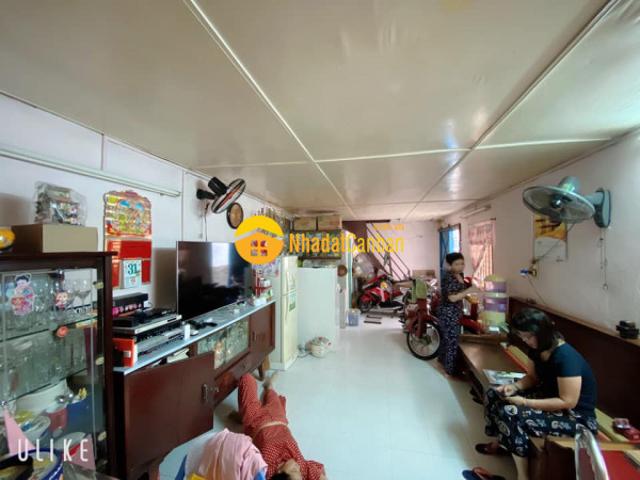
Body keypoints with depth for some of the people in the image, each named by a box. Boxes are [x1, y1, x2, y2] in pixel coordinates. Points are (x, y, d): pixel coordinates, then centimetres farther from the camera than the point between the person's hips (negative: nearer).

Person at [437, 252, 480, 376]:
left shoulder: (459, 275, 6)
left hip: (455, 313, 9)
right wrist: (468, 290, -27)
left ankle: (442, 359, 42)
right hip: (448, 314, -9)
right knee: (453, 341, 0)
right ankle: (451, 370, 13)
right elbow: (452, 298, -28)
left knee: (447, 338, 23)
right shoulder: (448, 278, -22)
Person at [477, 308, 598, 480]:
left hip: (575, 415, -9)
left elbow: (567, 402, -26)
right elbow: (533, 377, 10)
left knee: (510, 413, -28)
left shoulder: (566, 358, -29)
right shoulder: (539, 349, -3)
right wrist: (514, 386, -9)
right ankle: (500, 443, 20)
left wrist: (525, 402, -26)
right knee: (494, 395, -1)